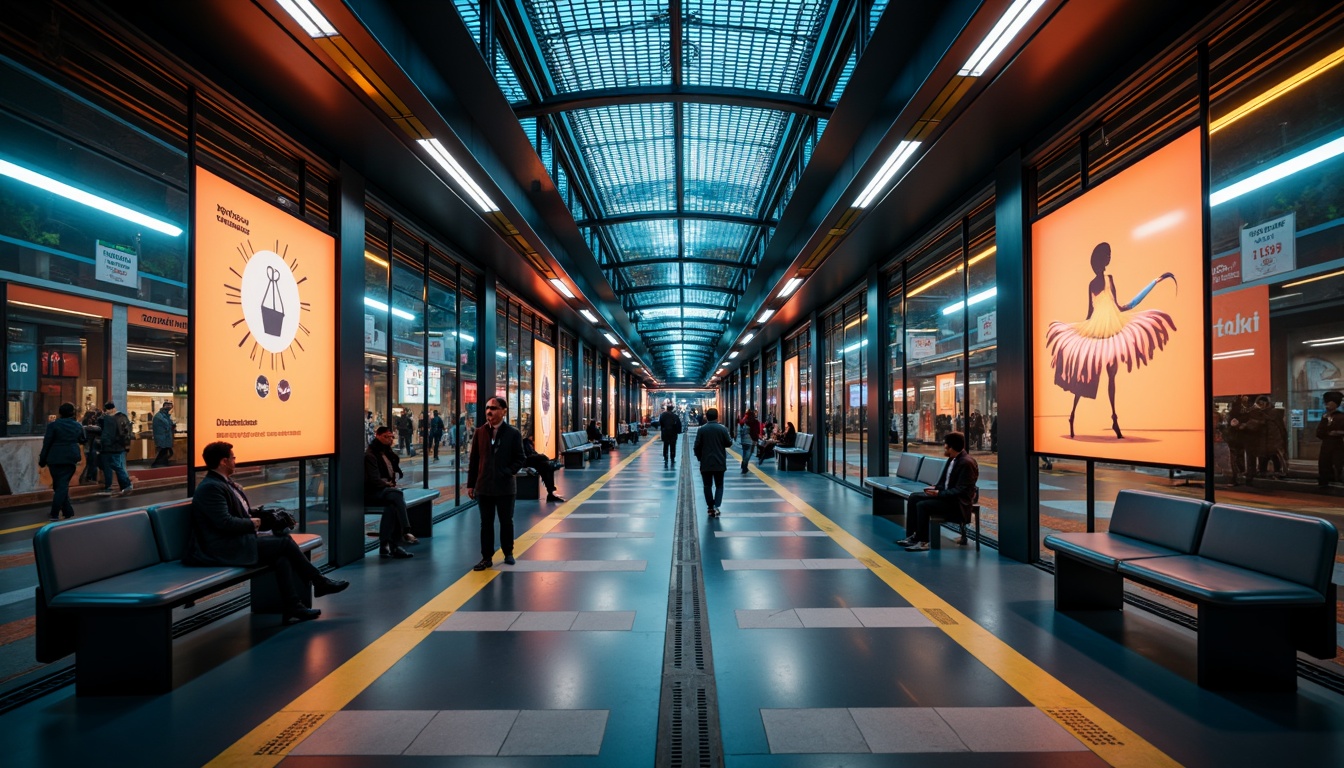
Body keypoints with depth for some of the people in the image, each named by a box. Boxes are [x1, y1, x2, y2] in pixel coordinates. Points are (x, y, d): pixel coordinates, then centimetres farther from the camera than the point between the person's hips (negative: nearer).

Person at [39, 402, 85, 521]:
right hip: (71, 458, 2)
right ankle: (55, 513, -1)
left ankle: (68, 512, 6)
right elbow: (82, 440, 15)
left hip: (55, 458, -2)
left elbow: (47, 443, -5)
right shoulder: (78, 426, 3)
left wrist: (42, 460, 3)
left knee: (58, 485, 8)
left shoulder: (53, 425, -6)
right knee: (63, 485, 4)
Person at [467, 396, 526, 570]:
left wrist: (508, 472, -15)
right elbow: (473, 459, 5)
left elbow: (519, 459, -1)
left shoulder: (513, 434, -4)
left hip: (505, 486, -2)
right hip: (484, 486, 2)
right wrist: (471, 484, 3)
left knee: (506, 522, 11)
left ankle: (508, 553, 27)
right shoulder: (480, 432, 3)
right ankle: (487, 557, 17)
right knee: (486, 523, 8)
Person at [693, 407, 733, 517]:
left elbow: (697, 446, -4)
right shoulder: (723, 428, -6)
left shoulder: (702, 429, -6)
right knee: (719, 485, 10)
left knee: (708, 485, 12)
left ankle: (710, 507, 14)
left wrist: (699, 457, 11)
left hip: (706, 463, 0)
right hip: (719, 462, 0)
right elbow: (728, 443, 1)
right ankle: (716, 506, -6)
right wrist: (731, 438, 23)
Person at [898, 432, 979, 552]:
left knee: (922, 505, -24)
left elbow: (961, 490, -23)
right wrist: (935, 488, 1)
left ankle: (923, 542, -13)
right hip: (946, 495, 10)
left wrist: (939, 493, -21)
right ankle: (913, 535, 3)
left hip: (958, 502, -10)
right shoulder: (952, 459, 8)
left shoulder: (966, 463, -21)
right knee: (914, 498, 3)